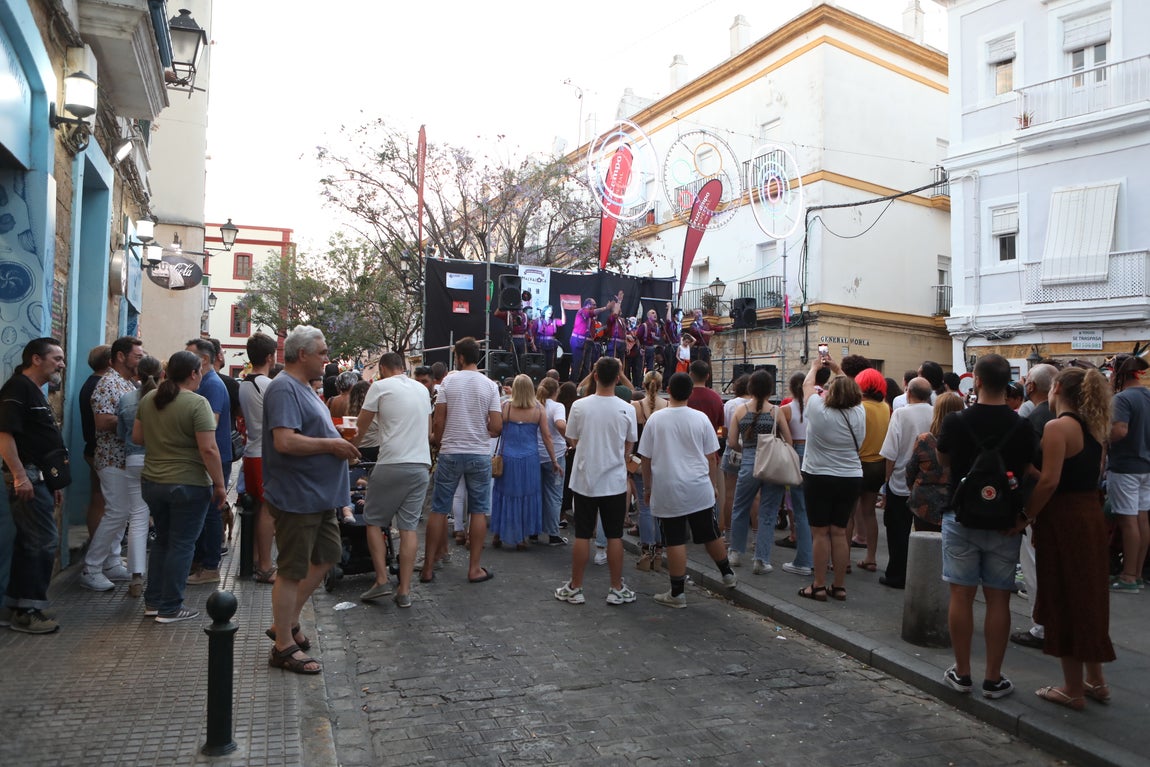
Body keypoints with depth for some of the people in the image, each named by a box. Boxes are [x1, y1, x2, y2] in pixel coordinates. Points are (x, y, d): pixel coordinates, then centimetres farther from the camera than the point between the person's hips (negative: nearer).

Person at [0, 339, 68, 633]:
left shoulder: (36, 392, 19)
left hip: (39, 478, 10)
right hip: (27, 478, -10)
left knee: (29, 542, 13)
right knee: (44, 542, -9)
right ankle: (27, 611, -2)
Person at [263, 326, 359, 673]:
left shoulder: (301, 387, 16)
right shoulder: (284, 388, -18)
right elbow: (285, 441, -29)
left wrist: (337, 441, 9)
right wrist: (331, 444, -19)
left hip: (319, 496, 11)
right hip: (296, 497, -11)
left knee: (327, 556, 19)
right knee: (292, 571, 1)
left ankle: (287, 622, 31)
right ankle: (284, 647, 15)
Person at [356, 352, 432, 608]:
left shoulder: (380, 387, -2)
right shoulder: (422, 389, 15)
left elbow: (360, 426, 4)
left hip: (391, 464, -5)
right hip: (421, 464, 5)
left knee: (374, 521, 10)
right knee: (409, 525, 5)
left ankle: (381, 580, 3)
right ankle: (404, 591, 4)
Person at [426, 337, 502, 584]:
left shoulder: (449, 381, -3)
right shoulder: (490, 385, -1)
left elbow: (438, 421, -3)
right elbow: (497, 427, -5)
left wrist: (437, 441, 15)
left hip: (450, 453, 0)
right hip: (480, 455, 0)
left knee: (439, 509, 8)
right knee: (479, 511, 9)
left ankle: (428, 567, 12)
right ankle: (474, 568, 11)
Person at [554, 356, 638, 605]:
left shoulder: (579, 406, -9)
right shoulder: (627, 410, -8)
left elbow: (573, 439, 5)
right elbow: (629, 446, 5)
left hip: (585, 480, 0)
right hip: (615, 481, 0)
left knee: (582, 536, 8)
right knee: (614, 536, 9)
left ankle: (575, 588, 16)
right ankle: (617, 589, 16)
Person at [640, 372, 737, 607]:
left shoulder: (655, 419, -5)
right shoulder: (701, 419, -3)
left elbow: (646, 458, 0)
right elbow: (711, 457, 3)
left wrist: (647, 487, 11)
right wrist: (713, 485, 16)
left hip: (667, 491, -2)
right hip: (699, 490, 2)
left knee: (675, 541, 2)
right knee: (711, 535, 18)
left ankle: (677, 593, 8)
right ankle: (728, 575, 35)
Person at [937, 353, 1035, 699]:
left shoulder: (956, 421, -10)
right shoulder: (1023, 427, -7)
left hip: (961, 518, -1)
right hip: (1004, 523, 1)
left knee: (961, 595, 7)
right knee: (998, 599, 7)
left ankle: (962, 673, 16)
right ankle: (993, 679, 15)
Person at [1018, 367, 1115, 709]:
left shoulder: (1058, 427, -16)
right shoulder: (1093, 427, 9)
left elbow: (1049, 481, -23)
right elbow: (1090, 474, 11)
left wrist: (1026, 517, -13)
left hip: (1063, 520, -8)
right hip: (1091, 516, 8)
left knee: (1065, 603, 3)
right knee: (1087, 599, 18)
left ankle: (1073, 689, 14)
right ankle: (1095, 681, 30)